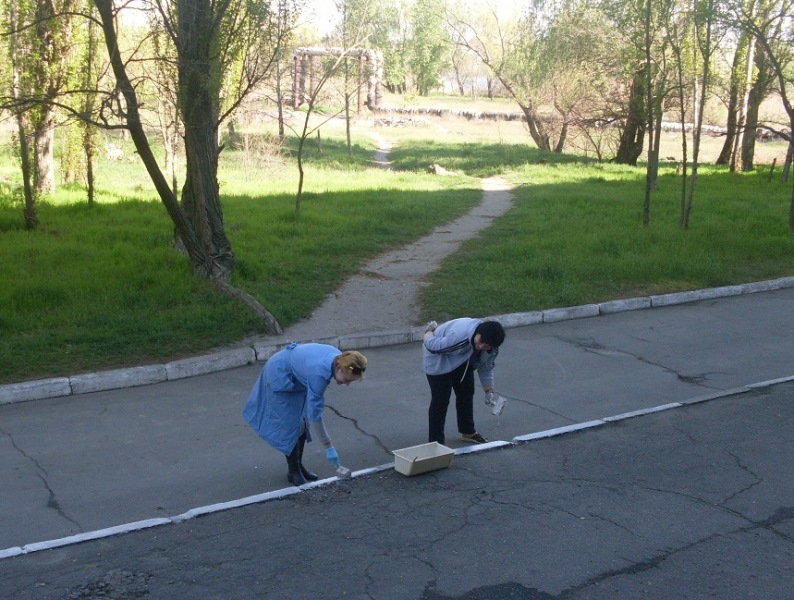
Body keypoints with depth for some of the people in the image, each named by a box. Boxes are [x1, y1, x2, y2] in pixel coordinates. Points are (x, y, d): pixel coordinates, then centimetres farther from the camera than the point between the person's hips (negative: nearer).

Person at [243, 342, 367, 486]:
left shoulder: (340, 359, -17)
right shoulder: (319, 373, -38)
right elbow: (315, 415, -32)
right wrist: (329, 447, -26)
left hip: (296, 376, 8)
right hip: (279, 374, -8)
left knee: (303, 421, 5)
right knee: (291, 424, -7)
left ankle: (298, 465, 16)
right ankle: (293, 471, 6)